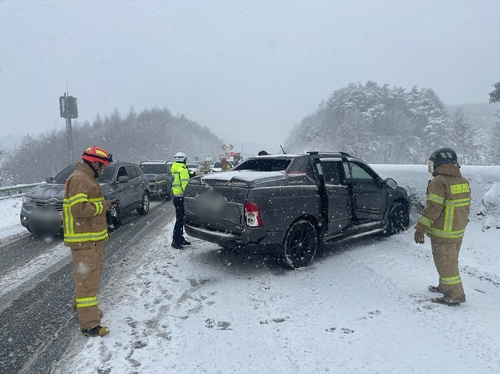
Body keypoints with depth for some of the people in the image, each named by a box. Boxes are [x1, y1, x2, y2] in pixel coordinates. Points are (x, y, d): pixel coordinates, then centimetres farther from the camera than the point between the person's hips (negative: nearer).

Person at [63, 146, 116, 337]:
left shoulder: (88, 178, 16)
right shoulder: (79, 179, -18)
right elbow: (79, 208, -27)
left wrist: (105, 204, 5)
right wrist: (104, 205, -16)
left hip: (93, 236, 11)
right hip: (84, 239, -11)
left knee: (91, 275, 23)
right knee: (88, 278, -8)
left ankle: (81, 306, 42)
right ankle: (89, 324, -2)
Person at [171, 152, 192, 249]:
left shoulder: (174, 169, 15)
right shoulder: (183, 170, -14)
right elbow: (185, 184, -22)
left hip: (176, 196, 10)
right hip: (181, 197, -10)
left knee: (180, 219, 16)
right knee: (180, 220, -7)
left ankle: (180, 239, 24)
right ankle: (175, 241, -6)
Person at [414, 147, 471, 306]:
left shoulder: (439, 182, -21)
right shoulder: (463, 181, 7)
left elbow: (432, 209, -24)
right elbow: (465, 205, 15)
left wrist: (420, 229, -18)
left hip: (443, 233, -9)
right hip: (459, 230, 9)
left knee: (445, 262, 1)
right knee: (450, 260, 21)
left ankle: (455, 295, 7)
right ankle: (444, 286, 35)